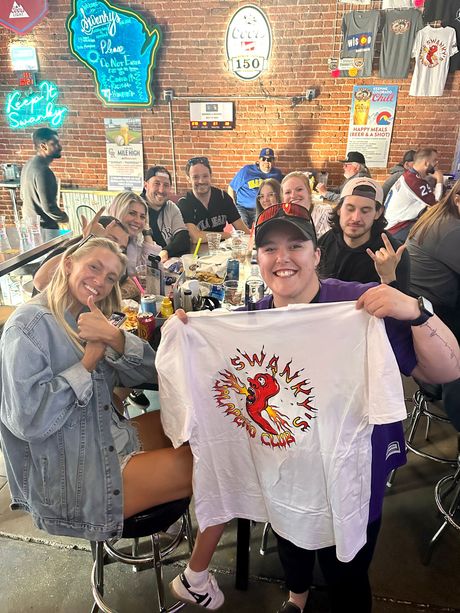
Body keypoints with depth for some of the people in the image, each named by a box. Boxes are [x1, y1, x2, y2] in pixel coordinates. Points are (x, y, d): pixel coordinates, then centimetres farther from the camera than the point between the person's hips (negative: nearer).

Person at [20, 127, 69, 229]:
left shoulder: (29, 164, 6)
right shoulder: (42, 170, -24)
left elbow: (23, 196, 16)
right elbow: (48, 206, -27)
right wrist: (63, 217, -8)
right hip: (44, 228, -10)